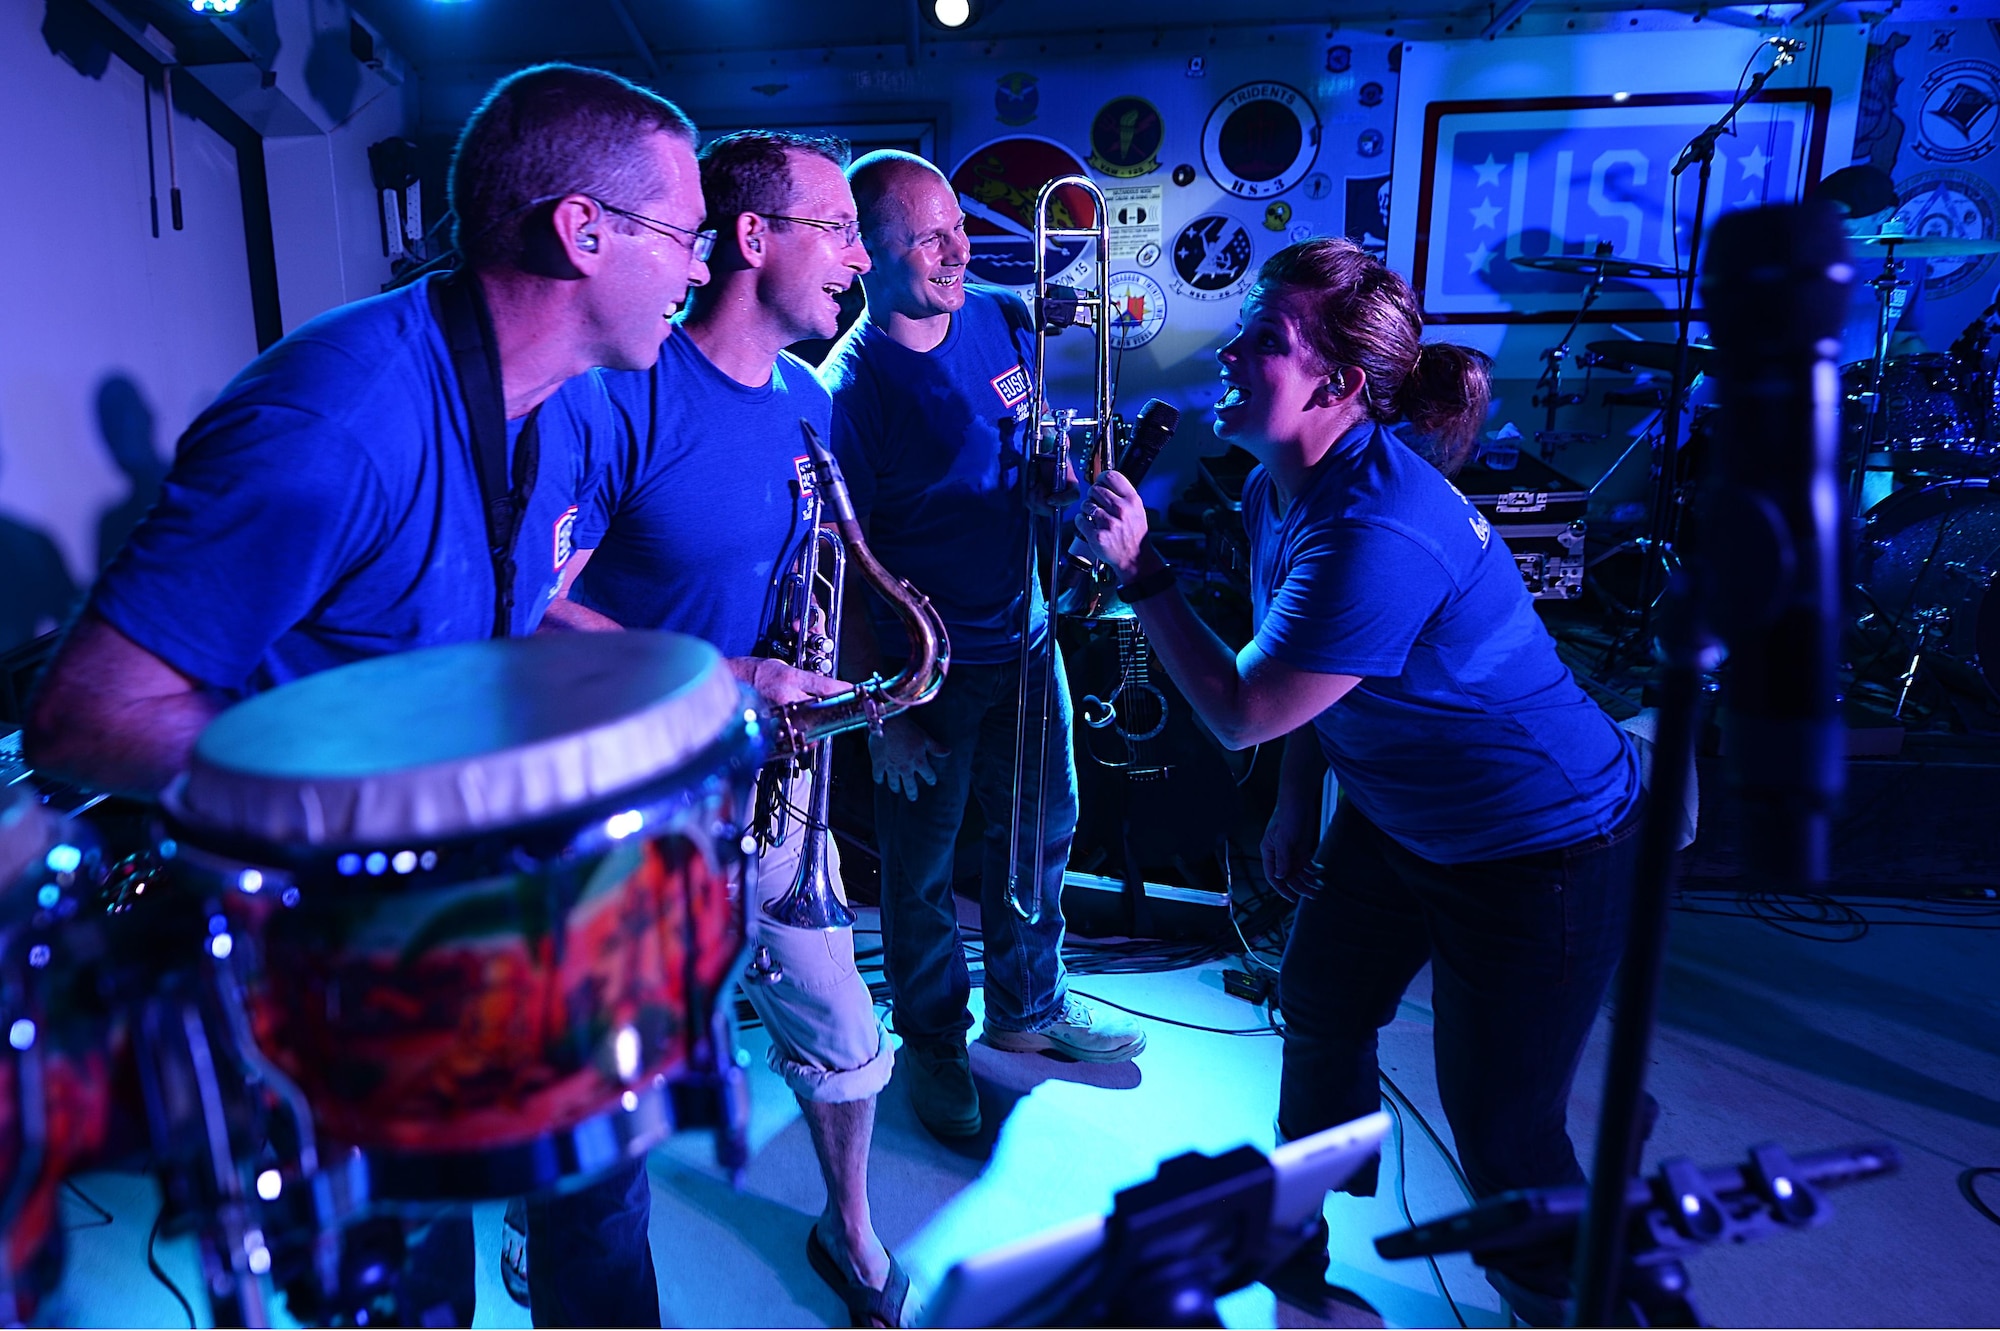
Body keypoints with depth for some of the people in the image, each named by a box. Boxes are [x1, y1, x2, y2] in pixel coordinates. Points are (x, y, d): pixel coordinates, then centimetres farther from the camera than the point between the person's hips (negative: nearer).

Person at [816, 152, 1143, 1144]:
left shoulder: (1000, 319, 0)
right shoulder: (848, 390, -19)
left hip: (1025, 641, 7)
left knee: (1041, 831, 20)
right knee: (922, 872, 11)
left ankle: (1027, 1006, 44)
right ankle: (932, 1042, 36)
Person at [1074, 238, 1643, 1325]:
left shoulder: (1376, 534, -35)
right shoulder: (1280, 488, -4)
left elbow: (1242, 713, -26)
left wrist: (1138, 570, -22)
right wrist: (1296, 806, 12)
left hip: (1542, 849, -9)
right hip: (1395, 811, 9)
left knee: (1501, 1127, 4)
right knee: (1318, 1005, 22)